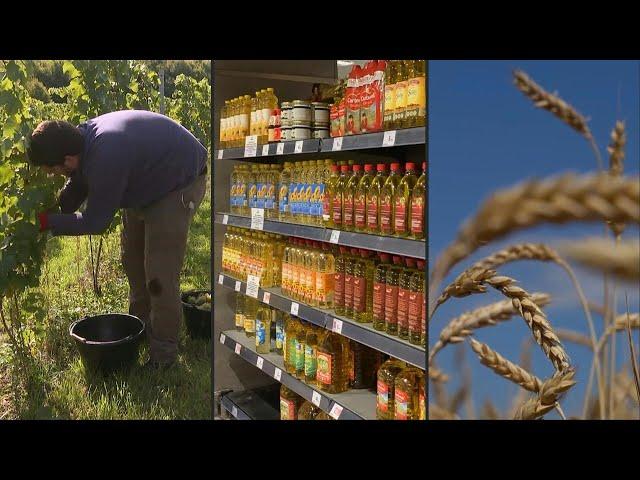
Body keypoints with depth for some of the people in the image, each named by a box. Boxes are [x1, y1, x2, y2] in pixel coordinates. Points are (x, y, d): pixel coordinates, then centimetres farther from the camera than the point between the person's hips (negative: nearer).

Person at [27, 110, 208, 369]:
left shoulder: (105, 160, -39)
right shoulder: (84, 138, -11)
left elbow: (95, 222, -26)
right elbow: (74, 190, 8)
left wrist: (47, 222, -16)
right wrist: (50, 213, -2)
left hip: (180, 182, -10)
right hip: (147, 179, 10)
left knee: (160, 272, -11)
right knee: (133, 259, 18)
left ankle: (163, 352, 2)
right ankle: (141, 324, 36)